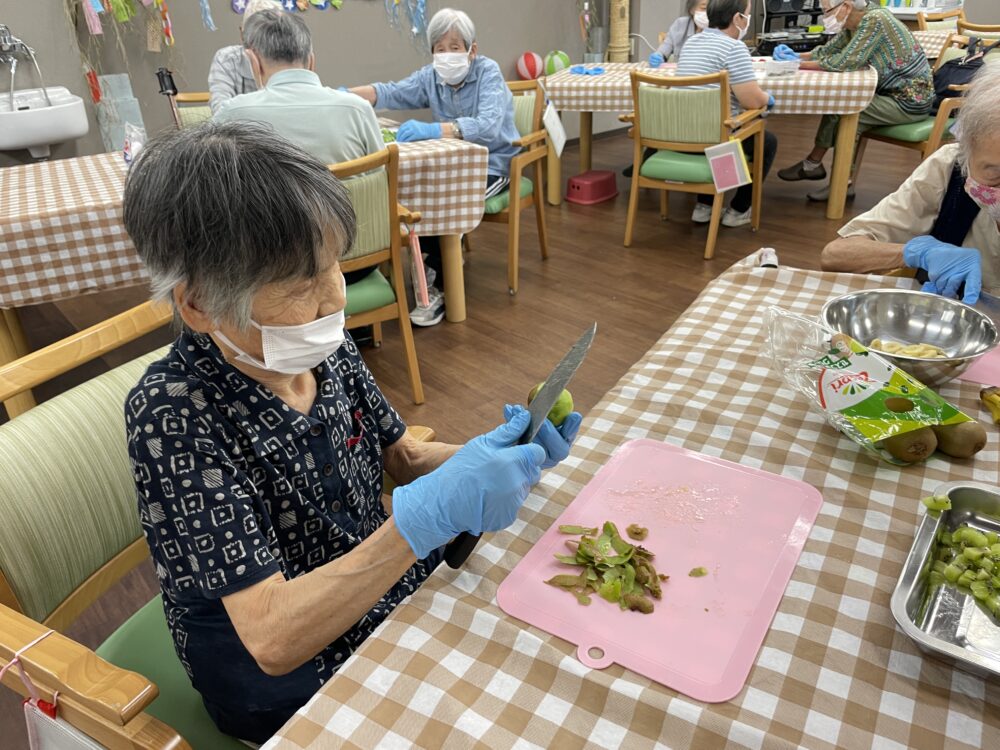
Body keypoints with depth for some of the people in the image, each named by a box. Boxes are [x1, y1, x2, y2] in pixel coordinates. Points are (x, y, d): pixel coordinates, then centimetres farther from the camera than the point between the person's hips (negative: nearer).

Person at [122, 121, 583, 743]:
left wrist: (495, 454, -15)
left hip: (392, 585, 5)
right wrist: (427, 515, -40)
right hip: (290, 687, -5)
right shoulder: (174, 414, -29)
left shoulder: (323, 347, -11)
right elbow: (272, 639, -30)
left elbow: (400, 457, 4)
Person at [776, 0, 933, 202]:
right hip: (893, 92, 8)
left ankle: (813, 164, 0)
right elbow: (827, 51, 6)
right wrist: (796, 56, -10)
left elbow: (844, 62, -28)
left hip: (911, 100, -8)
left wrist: (798, 64, -22)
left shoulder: (875, 19, -23)